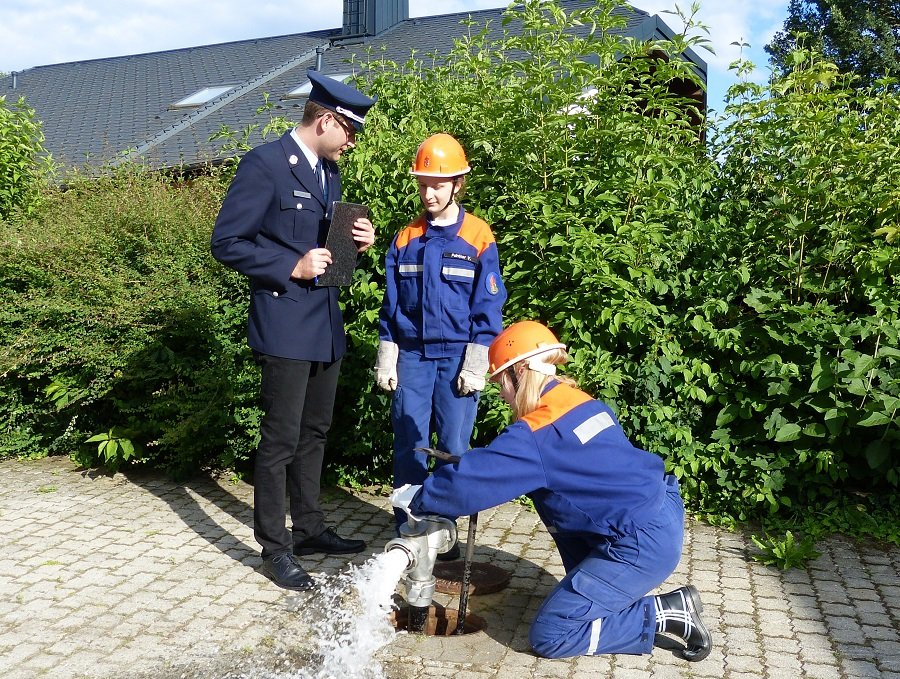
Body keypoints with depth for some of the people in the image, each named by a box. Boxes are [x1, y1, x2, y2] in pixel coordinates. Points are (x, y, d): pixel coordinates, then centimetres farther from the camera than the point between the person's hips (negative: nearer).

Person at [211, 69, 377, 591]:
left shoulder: (329, 171, 13)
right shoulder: (265, 164, -12)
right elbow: (227, 244, -14)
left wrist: (355, 241, 1)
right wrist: (292, 267, -20)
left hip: (327, 325, 9)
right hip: (285, 326, -8)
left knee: (315, 433, 17)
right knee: (281, 440, -1)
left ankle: (309, 528, 31)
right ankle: (275, 548, 12)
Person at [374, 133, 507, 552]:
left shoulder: (478, 238, -2)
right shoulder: (405, 239, 7)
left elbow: (488, 308, -3)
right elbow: (390, 305, 10)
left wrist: (475, 367, -8)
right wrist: (386, 359, 5)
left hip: (456, 357, -2)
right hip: (412, 356, 3)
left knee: (454, 448, 2)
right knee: (408, 446, 5)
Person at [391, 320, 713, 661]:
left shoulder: (536, 434, -18)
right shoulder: (584, 403, 8)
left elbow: (471, 482, -17)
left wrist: (416, 499, 0)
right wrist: (481, 463, 19)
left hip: (643, 545, -9)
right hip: (663, 516, 9)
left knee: (548, 635, -2)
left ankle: (664, 613, -1)